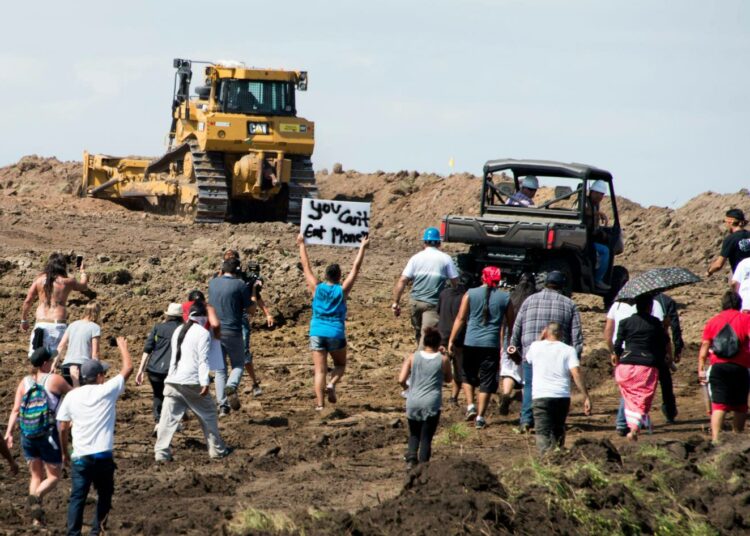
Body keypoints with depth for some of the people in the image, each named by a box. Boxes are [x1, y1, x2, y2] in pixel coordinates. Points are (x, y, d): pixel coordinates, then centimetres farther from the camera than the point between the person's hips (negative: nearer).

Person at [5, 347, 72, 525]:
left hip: (27, 436, 4)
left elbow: (15, 410, -3)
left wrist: (9, 433, -4)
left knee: (36, 476, 17)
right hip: (48, 435, -4)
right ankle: (36, 496, -22)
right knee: (54, 476, 9)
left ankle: (37, 519, 10)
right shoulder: (54, 380, -5)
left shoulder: (25, 382, 4)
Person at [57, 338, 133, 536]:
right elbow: (128, 368, 6)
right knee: (104, 495, 15)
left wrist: (64, 452, 19)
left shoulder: (72, 396, 2)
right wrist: (123, 347, 22)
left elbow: (63, 428, 5)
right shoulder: (107, 391, -5)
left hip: (80, 457, 2)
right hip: (103, 456, -2)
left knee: (77, 497, 2)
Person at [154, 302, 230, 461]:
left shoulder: (178, 331, 15)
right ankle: (216, 450, 16)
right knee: (208, 414, 11)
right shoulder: (202, 333, -6)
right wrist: (205, 383, -17)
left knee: (168, 418, 2)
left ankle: (161, 452, -5)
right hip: (191, 382, -5)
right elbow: (203, 360, -13)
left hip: (172, 381, 5)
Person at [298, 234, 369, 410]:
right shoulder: (342, 290, -4)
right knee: (340, 364, 21)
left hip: (317, 334, 1)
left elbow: (306, 266, 8)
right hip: (336, 334, -1)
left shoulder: (317, 288, 0)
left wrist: (302, 245, 17)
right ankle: (332, 384, -8)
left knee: (320, 370, -1)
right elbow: (355, 268, 1)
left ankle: (319, 404, -13)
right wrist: (362, 248, 8)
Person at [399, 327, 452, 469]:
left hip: (413, 403, 2)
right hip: (432, 404, -2)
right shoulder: (443, 360, -1)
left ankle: (411, 459, 0)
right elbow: (448, 379, 16)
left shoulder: (412, 358, 1)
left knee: (414, 434, 19)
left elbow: (401, 380, -6)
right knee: (426, 437, 4)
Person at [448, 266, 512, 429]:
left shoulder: (470, 294, 1)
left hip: (471, 343, 0)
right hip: (492, 344, 0)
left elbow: (460, 318, -1)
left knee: (469, 376, 20)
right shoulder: (505, 297, 3)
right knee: (487, 381, 4)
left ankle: (470, 405, 5)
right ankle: (480, 416, 2)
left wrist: (451, 340, 3)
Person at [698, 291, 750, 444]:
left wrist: (701, 369, 11)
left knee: (718, 405, -6)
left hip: (718, 367, 1)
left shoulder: (713, 321, 13)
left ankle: (715, 438, -21)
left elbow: (704, 347, 9)